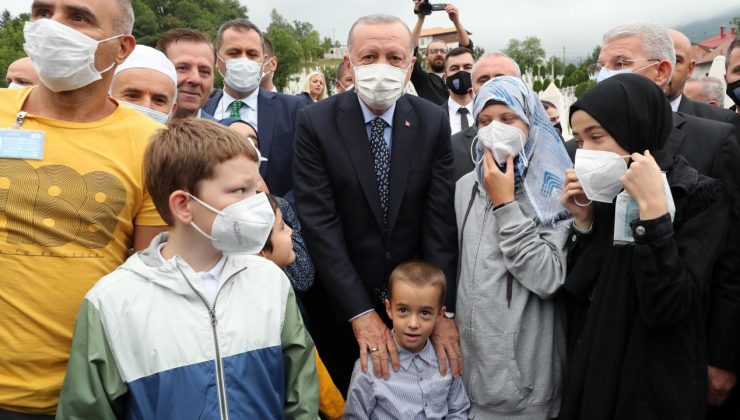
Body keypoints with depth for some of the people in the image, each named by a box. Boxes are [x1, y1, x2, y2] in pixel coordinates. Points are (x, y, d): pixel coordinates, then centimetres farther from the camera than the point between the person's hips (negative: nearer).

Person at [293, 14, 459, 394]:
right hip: (339, 298, -1)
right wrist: (361, 312, -21)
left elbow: (440, 219, -10)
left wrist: (443, 310, -16)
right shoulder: (315, 122, -13)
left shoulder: (434, 122, -7)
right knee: (343, 398, 19)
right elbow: (320, 224, -17)